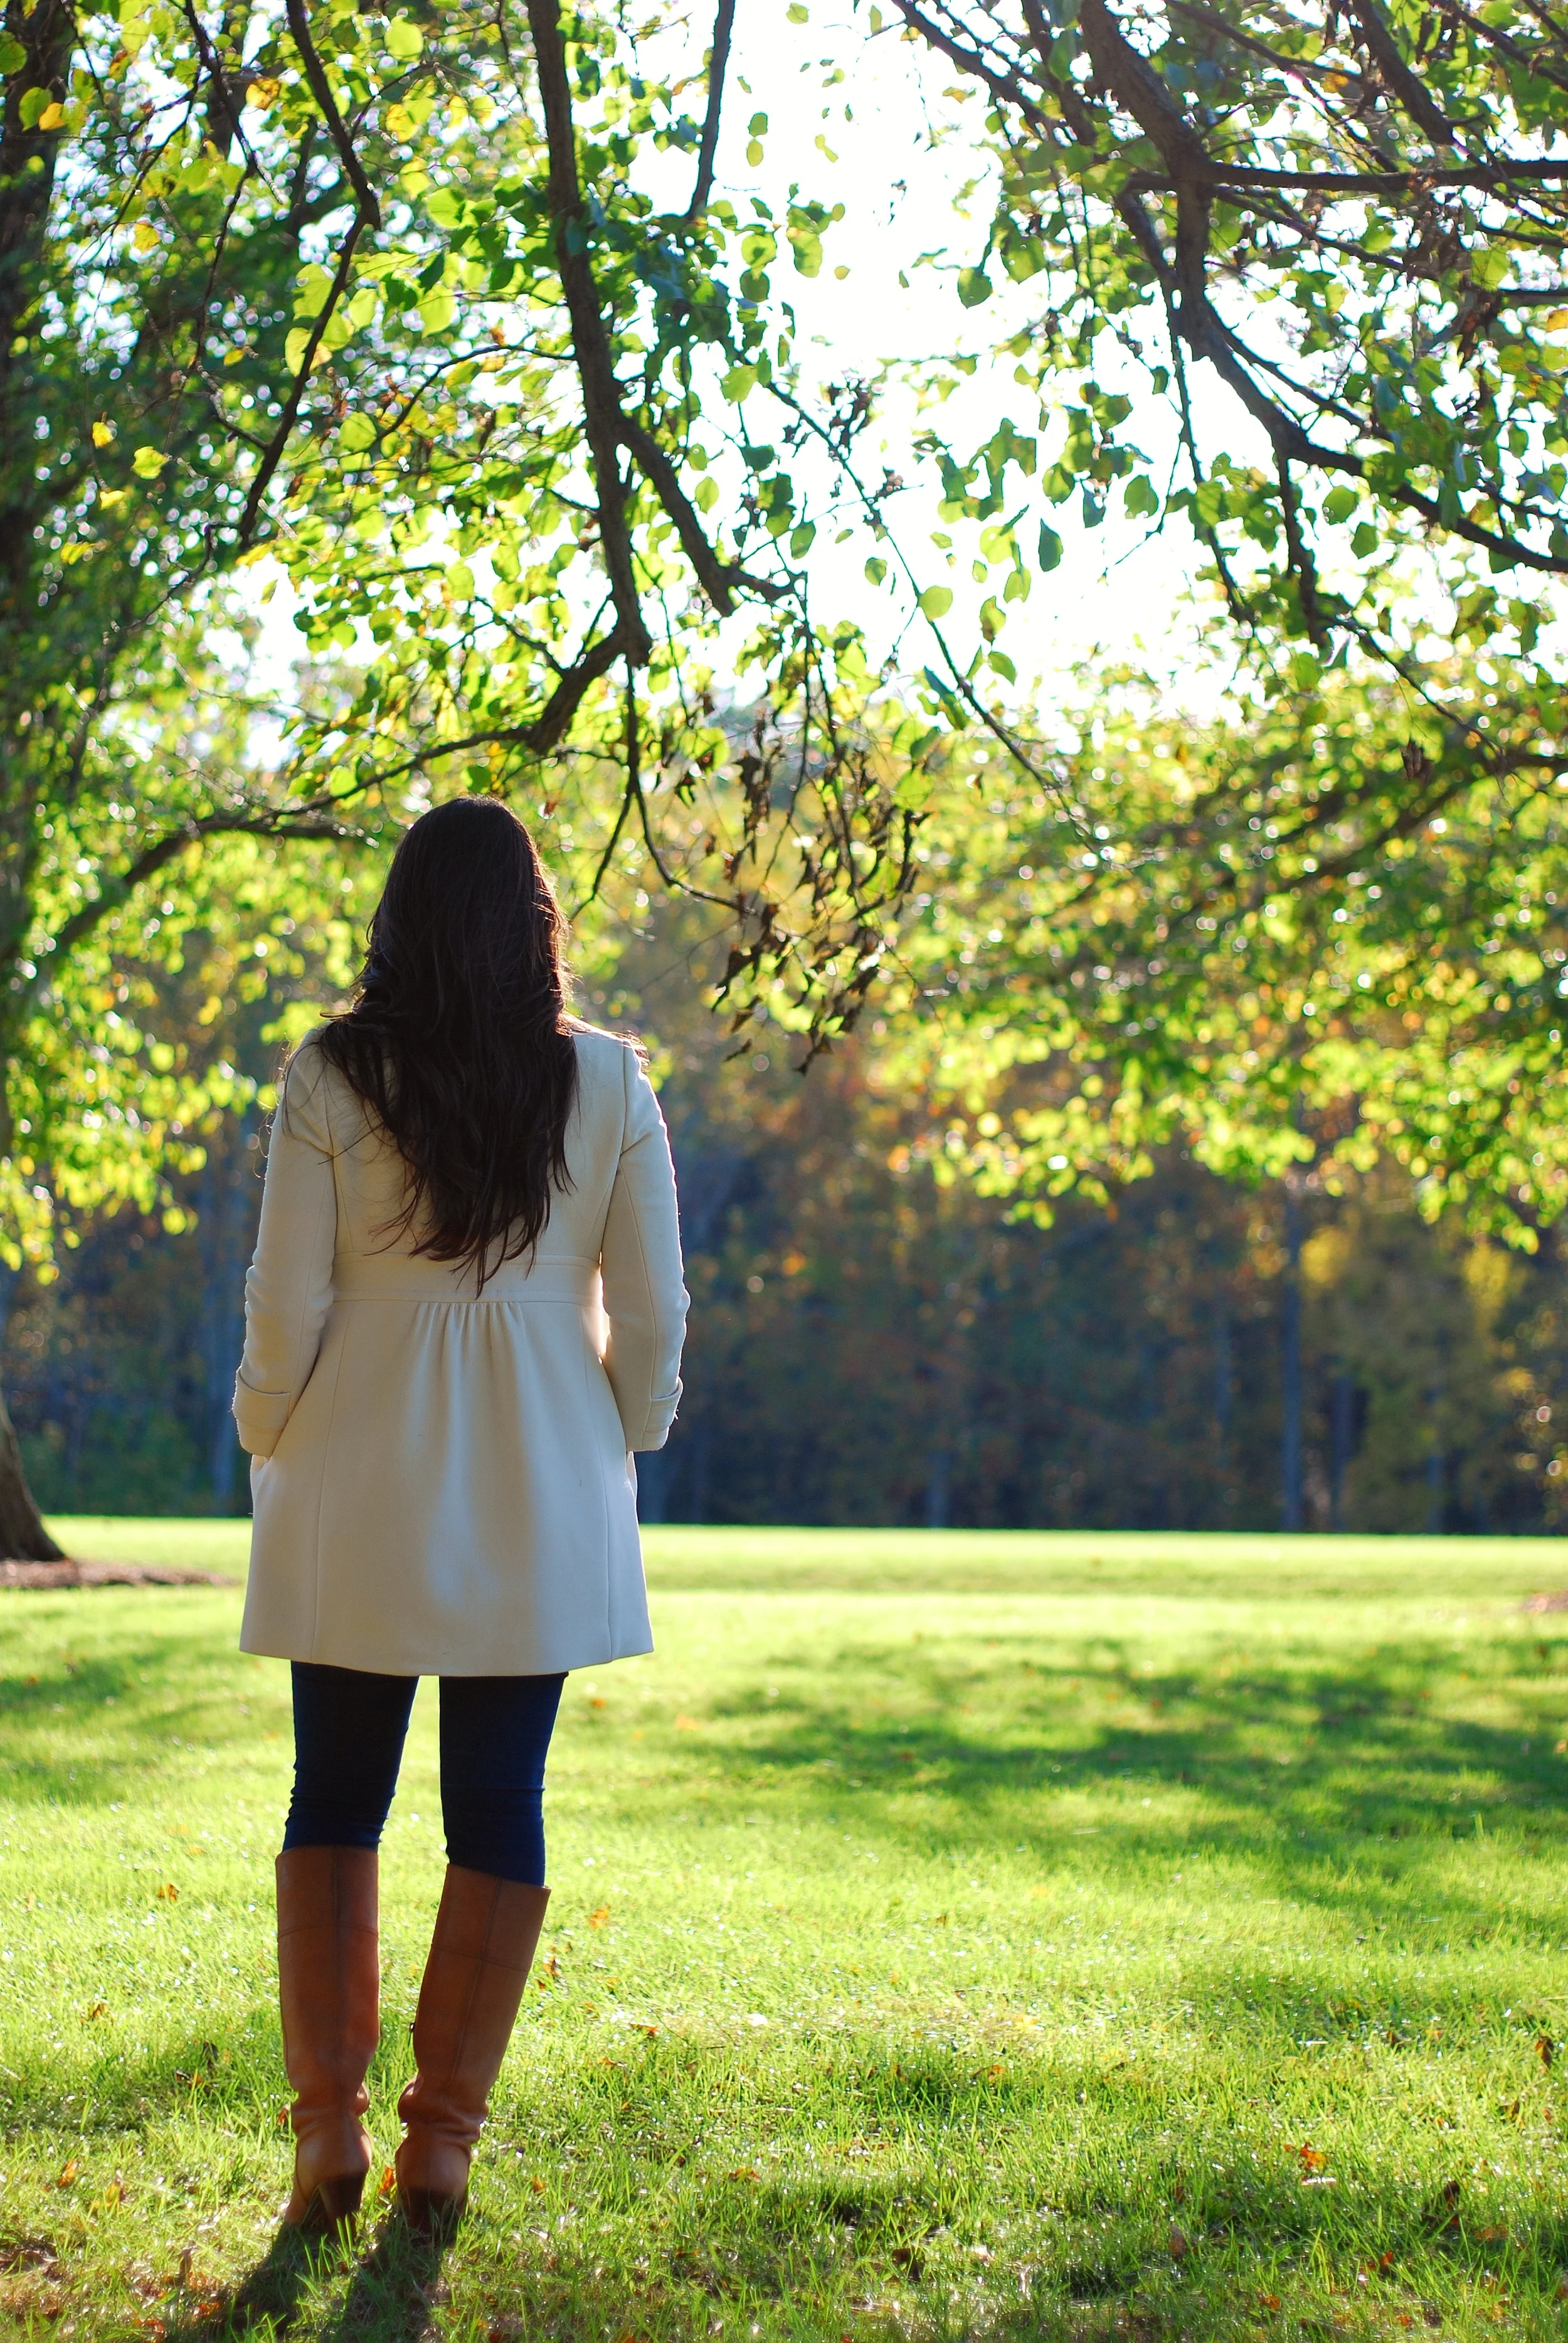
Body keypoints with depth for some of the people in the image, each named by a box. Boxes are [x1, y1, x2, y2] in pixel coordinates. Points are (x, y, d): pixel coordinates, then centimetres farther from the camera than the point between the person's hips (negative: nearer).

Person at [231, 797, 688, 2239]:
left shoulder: (333, 1078, -6)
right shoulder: (609, 1085, -1)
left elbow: (286, 1299, -6)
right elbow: (650, 1310, 1)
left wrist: (272, 1451, 9)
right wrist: (618, 1455, 15)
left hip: (362, 1484, -1)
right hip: (541, 1483, 1)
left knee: (335, 1800, 10)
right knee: (499, 1808, 7)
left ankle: (330, 2124, 9)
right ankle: (443, 2137, 9)